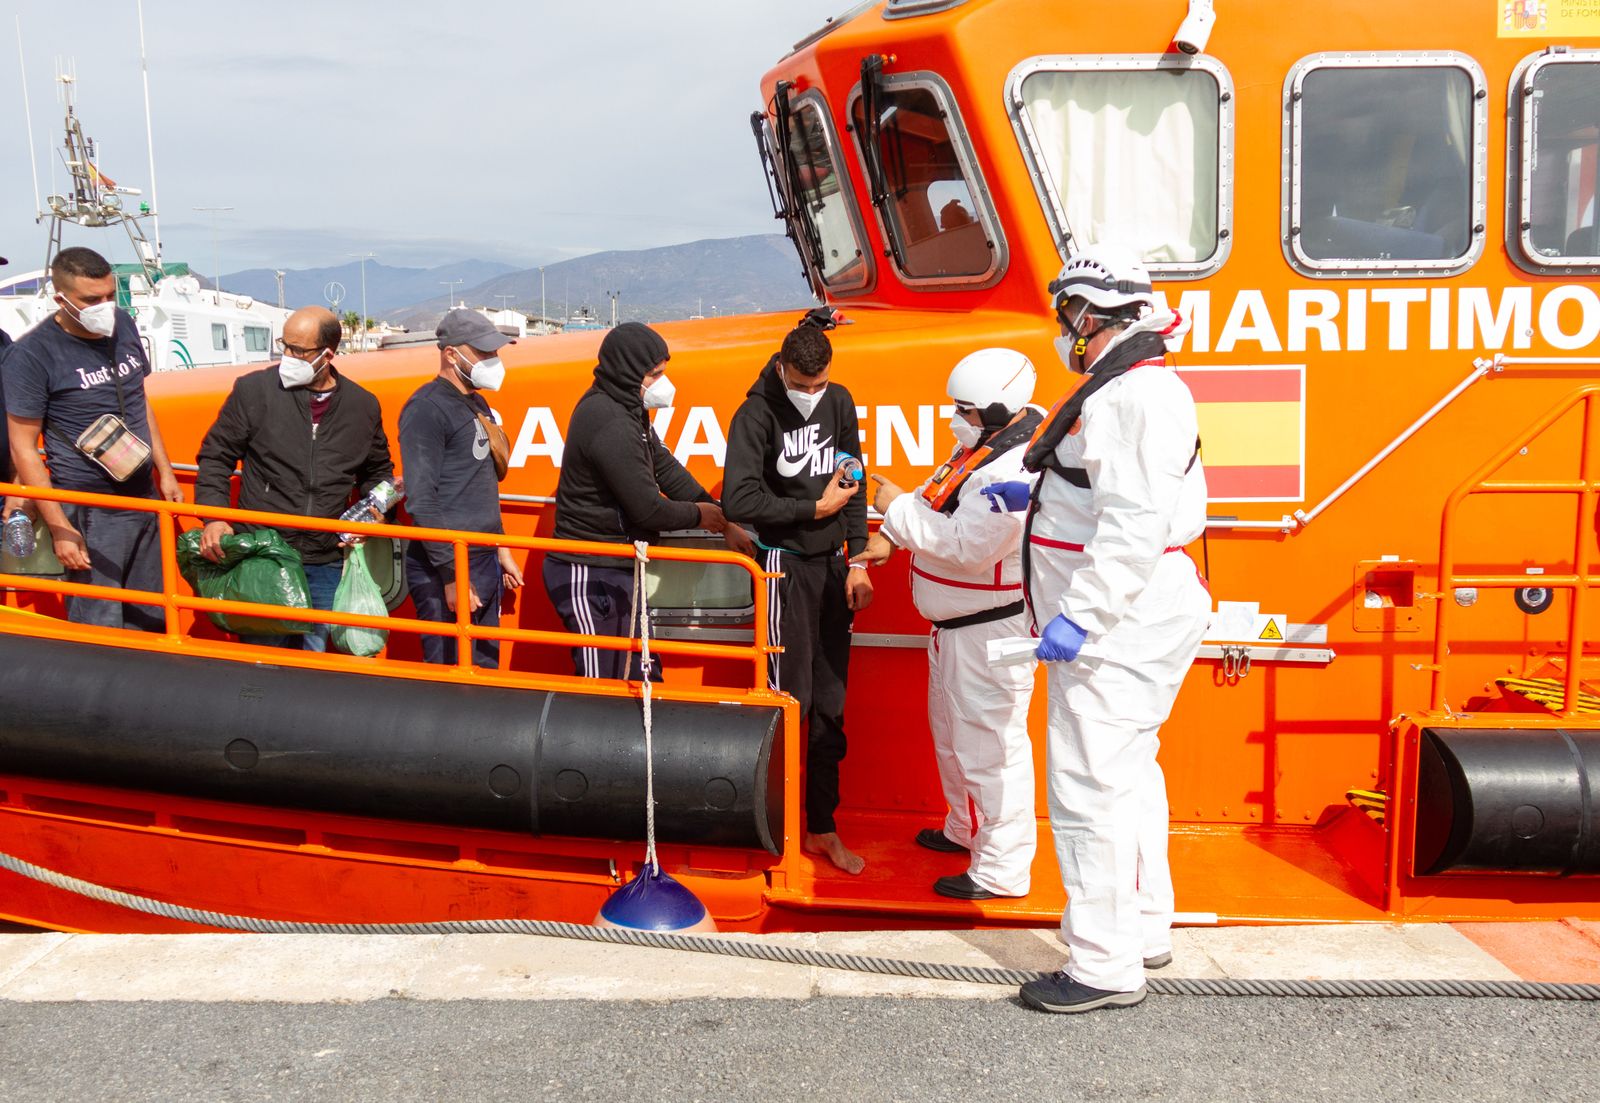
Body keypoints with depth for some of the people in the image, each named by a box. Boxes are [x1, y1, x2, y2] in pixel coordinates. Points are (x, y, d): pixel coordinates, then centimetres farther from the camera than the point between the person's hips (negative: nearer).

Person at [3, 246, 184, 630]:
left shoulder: (123, 326, 4)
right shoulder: (31, 354, -13)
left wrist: (165, 473, 17)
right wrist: (59, 528, -14)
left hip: (145, 498, 6)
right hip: (89, 513, -6)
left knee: (151, 620, 13)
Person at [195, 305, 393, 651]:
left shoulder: (363, 405, 6)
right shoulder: (254, 389, -2)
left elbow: (378, 470, 22)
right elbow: (216, 456, 4)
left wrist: (375, 510, 3)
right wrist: (213, 518, -9)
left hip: (326, 566, 2)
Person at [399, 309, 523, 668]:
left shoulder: (477, 404, 16)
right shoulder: (427, 409, -12)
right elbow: (421, 501, -18)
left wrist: (501, 550, 23)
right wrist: (452, 576, -20)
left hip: (485, 563, 9)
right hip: (445, 570, -9)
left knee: (486, 669, 14)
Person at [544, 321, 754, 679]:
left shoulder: (627, 409, 8)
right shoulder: (610, 425, -24)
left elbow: (665, 468, 12)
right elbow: (648, 509, -22)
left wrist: (724, 523, 8)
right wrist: (699, 515, -3)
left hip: (616, 572, 10)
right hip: (591, 579, -10)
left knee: (643, 676, 18)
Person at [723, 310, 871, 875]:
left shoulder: (838, 402, 7)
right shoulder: (757, 414, -10)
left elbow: (852, 483, 10)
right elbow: (739, 499, -18)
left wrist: (857, 561, 4)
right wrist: (815, 508, -13)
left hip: (832, 565, 5)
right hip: (785, 566, -5)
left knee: (830, 703, 8)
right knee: (792, 699, -5)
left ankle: (823, 827, 19)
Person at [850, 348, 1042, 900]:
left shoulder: (1013, 470, -27)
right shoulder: (986, 439, 6)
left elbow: (966, 545, -31)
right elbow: (942, 497, 18)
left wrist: (899, 508, -20)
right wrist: (891, 537, 6)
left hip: (991, 628, -11)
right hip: (955, 624, 11)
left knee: (989, 744, -2)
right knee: (952, 729, 24)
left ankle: (1001, 870, 11)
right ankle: (965, 829, 44)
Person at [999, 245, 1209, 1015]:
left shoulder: (1134, 396, -19)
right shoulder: (1128, 388, 16)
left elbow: (1137, 523, -28)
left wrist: (1081, 614, -30)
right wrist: (1034, 497, 26)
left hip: (1116, 631, -12)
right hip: (1126, 626, 12)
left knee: (1091, 786, -6)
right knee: (1126, 774, 20)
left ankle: (1106, 966, 3)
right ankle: (1144, 928, 34)